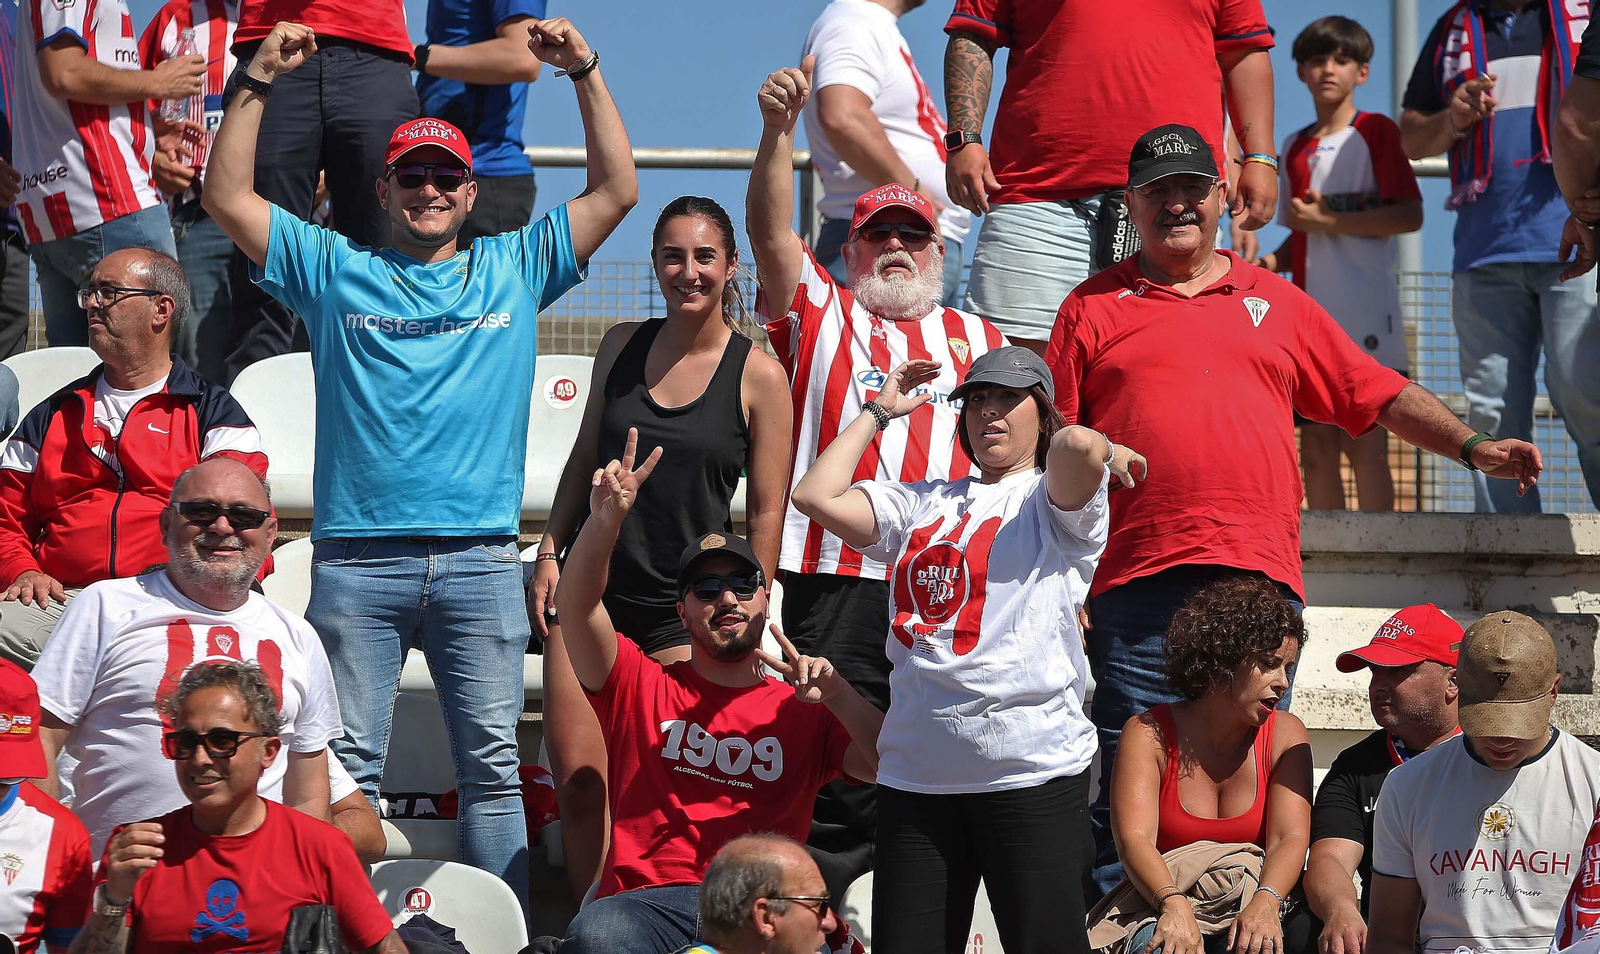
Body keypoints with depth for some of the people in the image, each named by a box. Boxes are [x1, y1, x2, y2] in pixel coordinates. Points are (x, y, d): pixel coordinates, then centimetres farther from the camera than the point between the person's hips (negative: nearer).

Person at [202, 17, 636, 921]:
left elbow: (618, 190, 10)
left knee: (492, 763, 1)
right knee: (346, 768, 1)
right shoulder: (338, 271, 12)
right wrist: (258, 81, -1)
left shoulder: (516, 268, 14)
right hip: (356, 561, 0)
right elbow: (228, 197, 7)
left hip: (480, 562, 0)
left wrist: (586, 71, 2)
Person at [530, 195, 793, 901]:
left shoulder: (758, 375, -4)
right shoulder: (621, 346, 7)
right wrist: (549, 552, 9)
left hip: (688, 609, -3)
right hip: (592, 590, 3)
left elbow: (766, 509, -1)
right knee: (578, 784, -1)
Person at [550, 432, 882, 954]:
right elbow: (576, 606, 1)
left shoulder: (802, 710, 20)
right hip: (648, 903, 0)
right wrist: (605, 519, -17)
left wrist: (836, 694, -9)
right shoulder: (640, 685, 19)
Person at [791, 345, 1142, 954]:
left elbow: (1078, 444, -19)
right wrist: (878, 412, 17)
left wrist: (1105, 451, 0)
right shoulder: (923, 504, 20)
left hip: (1032, 771, -4)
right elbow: (817, 497, 8)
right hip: (915, 773, 4)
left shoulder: (1057, 499, 5)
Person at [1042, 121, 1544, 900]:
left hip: (1261, 575, 2)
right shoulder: (1094, 308, 13)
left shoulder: (1276, 303, 21)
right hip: (1137, 581, -2)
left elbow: (1382, 396, 22)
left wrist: (1470, 446, 7)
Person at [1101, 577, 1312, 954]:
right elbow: (1133, 838, -15)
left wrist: (1265, 901, -31)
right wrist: (1174, 904, -37)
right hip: (1161, 913, -1)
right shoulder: (1148, 734, -2)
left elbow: (1291, 838, -8)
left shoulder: (1285, 736, 5)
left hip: (1251, 914, 1)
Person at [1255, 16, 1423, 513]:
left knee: (1364, 443, -9)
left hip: (1366, 317, -6)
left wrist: (1327, 220, -12)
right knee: (1316, 447, 2)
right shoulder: (1295, 148, 17)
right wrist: (1266, 263, 3)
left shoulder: (1375, 132, -1)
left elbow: (1410, 215, -10)